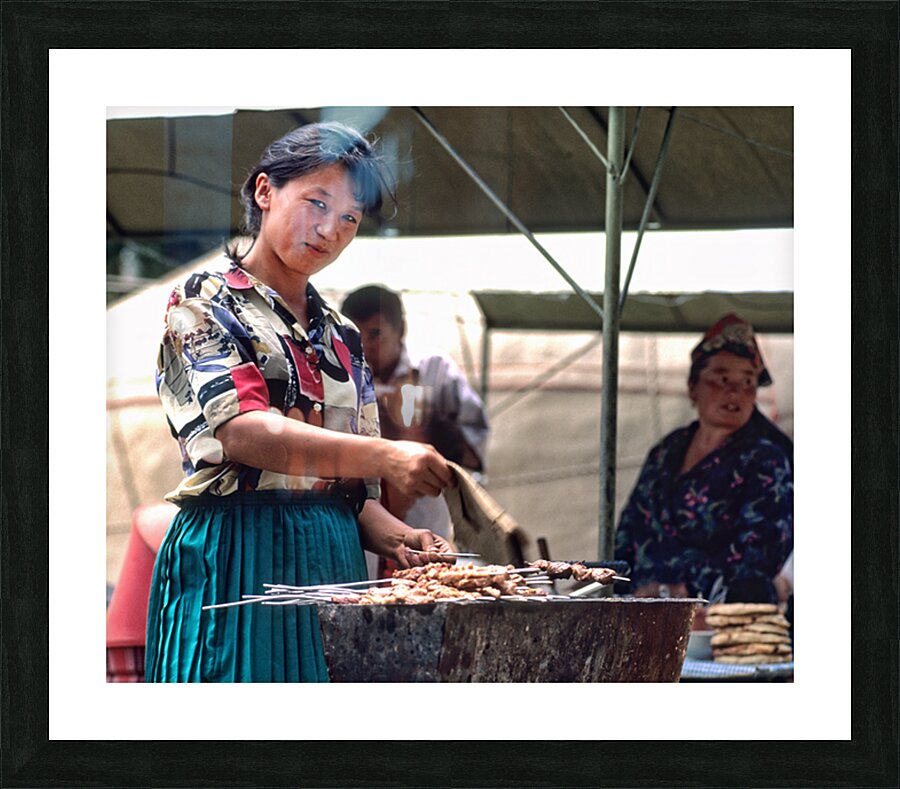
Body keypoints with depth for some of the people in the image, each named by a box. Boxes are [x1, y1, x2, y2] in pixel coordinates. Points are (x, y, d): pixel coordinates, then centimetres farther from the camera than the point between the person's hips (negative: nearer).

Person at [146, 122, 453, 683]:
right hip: (237, 558, -6)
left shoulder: (342, 337, 19)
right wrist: (386, 456, -28)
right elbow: (240, 431, -18)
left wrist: (393, 536, -5)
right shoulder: (204, 304, -1)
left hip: (336, 561, 6)